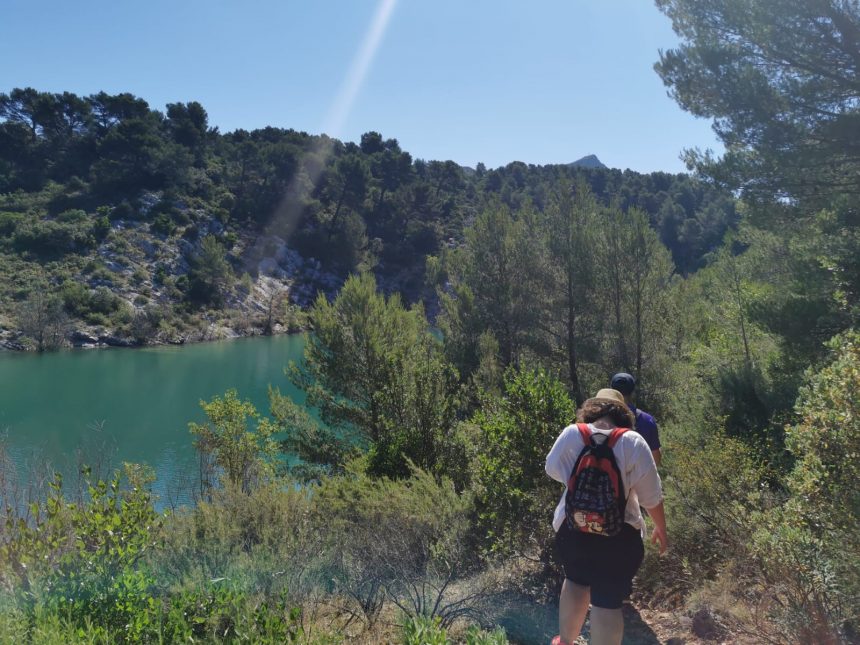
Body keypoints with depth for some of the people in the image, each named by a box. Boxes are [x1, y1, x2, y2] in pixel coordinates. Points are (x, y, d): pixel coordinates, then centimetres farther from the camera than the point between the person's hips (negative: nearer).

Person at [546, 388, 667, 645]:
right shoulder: (633, 442, -10)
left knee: (575, 581, 26)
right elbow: (651, 495, -5)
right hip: (618, 535, -3)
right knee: (607, 602, 5)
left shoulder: (571, 434, -5)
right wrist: (661, 528, 11)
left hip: (572, 527, 3)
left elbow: (552, 469, 10)